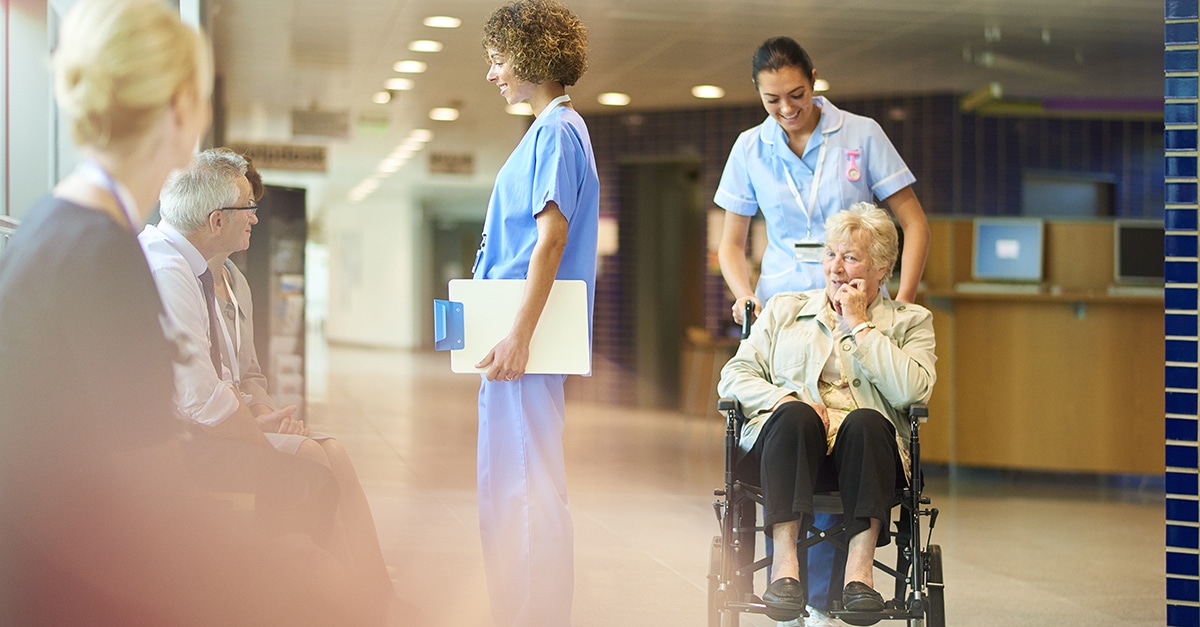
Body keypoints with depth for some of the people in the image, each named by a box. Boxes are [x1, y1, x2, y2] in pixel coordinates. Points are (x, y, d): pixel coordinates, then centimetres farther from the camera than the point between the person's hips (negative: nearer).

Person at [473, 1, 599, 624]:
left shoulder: (557, 131, -12)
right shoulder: (551, 129, 18)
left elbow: (551, 240, -20)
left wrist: (519, 336, -24)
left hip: (527, 337, -11)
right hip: (511, 330, 11)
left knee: (525, 487, -7)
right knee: (507, 486, 14)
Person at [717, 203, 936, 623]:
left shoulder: (910, 322, 18)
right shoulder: (783, 310, 25)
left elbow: (911, 391, -2)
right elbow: (734, 376, 13)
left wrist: (859, 325, 2)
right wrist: (783, 398, -8)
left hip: (860, 449, -1)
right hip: (788, 438, 1)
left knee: (866, 421, -35)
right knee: (795, 415, -34)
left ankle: (860, 567, -43)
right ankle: (785, 562, -42)